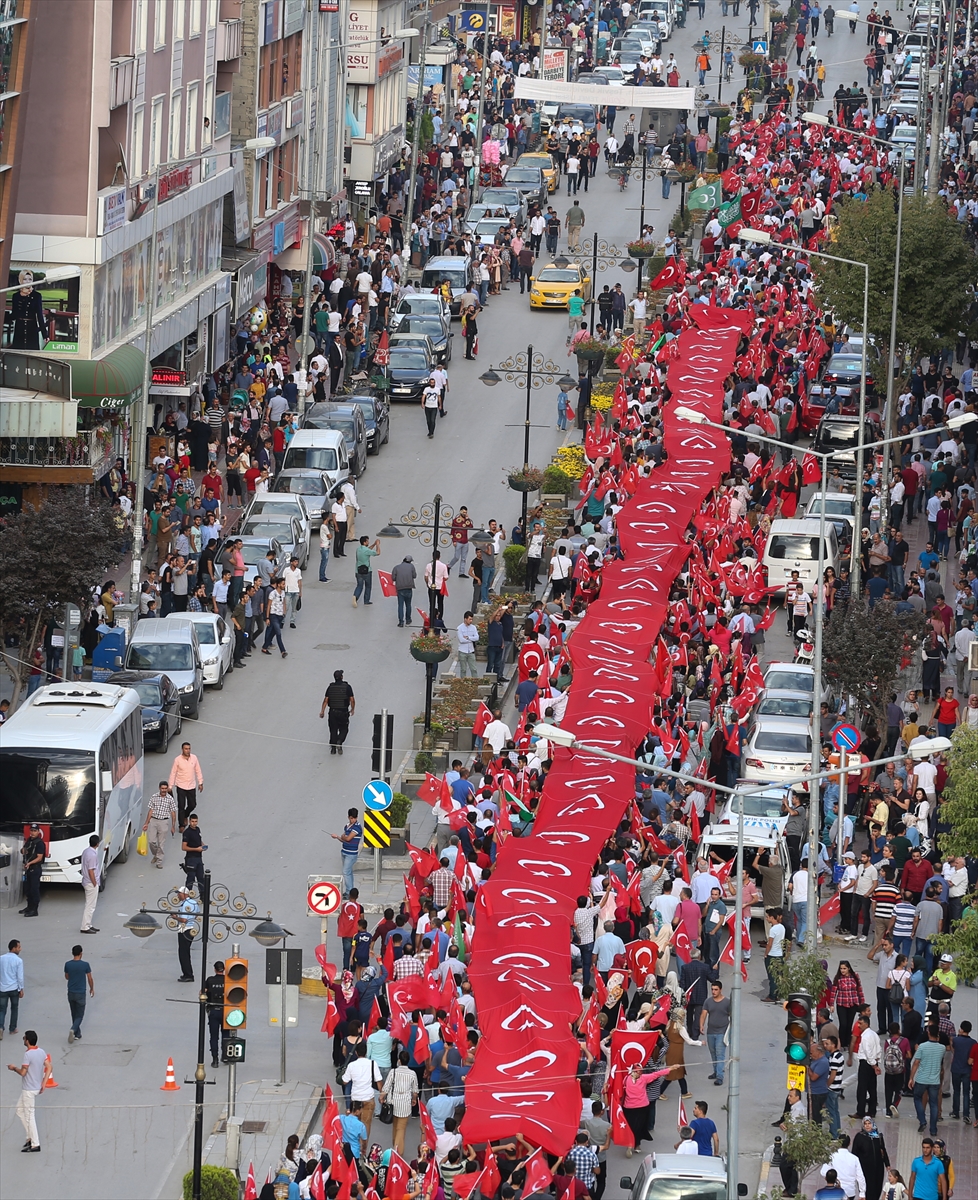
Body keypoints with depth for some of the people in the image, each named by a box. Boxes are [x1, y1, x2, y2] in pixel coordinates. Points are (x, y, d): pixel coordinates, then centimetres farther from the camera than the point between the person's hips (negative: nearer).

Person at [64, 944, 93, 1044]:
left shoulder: (68, 964, -4)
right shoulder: (85, 965, -13)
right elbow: (90, 979, -4)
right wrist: (92, 989, 13)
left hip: (71, 993, 3)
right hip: (80, 994, -3)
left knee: (74, 1015, 18)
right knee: (79, 1016, 2)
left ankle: (77, 1034, 22)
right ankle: (73, 1030, -23)